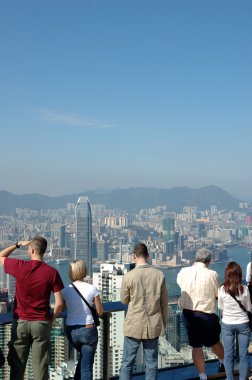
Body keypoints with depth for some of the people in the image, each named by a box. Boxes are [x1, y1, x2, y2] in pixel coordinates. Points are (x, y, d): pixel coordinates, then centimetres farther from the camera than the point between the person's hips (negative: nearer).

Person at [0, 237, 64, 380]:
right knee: (41, 366, 6)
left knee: (17, 365, 11)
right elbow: (59, 303, -8)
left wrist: (18, 244, 17)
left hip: (21, 322, 0)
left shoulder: (20, 266, -9)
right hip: (42, 323, 0)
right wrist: (51, 320, 7)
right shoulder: (52, 272, -7)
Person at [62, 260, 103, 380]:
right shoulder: (92, 289, -9)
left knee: (83, 357, 30)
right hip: (88, 330, -3)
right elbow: (100, 312, -3)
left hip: (71, 331, 3)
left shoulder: (66, 290, -4)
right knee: (87, 366, 7)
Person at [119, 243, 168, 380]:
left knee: (127, 363, 8)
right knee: (151, 363, 10)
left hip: (134, 325, -2)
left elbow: (124, 300, 1)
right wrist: (164, 322, 15)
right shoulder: (159, 275, -5)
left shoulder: (128, 276, -12)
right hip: (153, 325, 2)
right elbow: (164, 302, 3)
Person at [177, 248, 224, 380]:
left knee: (196, 346, 10)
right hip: (206, 314, -2)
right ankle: (223, 363, 45)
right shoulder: (212, 274, -14)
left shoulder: (184, 272, -3)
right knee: (214, 341, 21)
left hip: (188, 313, 3)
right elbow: (220, 294, -3)